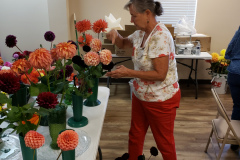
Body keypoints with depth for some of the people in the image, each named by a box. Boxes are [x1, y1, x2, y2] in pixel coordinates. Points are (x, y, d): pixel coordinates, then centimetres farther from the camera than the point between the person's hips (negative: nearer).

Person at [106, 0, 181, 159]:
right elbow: (123, 43, 19)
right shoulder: (141, 33, 1)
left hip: (161, 99, -8)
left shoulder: (160, 36, -25)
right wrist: (115, 34, -4)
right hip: (141, 95, 8)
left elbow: (160, 74, -28)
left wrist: (128, 72, -24)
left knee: (164, 141, 13)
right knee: (135, 135, 22)